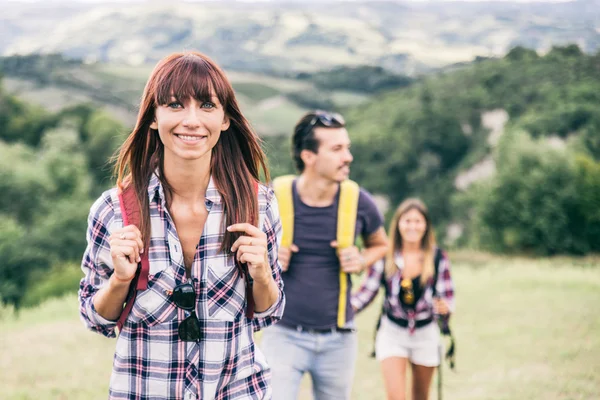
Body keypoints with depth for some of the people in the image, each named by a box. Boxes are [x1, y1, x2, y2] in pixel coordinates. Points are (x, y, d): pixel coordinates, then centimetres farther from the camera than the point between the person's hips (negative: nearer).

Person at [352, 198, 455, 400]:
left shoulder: (438, 258, -7)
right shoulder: (385, 256, -9)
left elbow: (447, 296, -6)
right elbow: (367, 290, -5)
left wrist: (444, 307, -29)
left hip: (425, 334, 1)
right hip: (392, 333, -1)